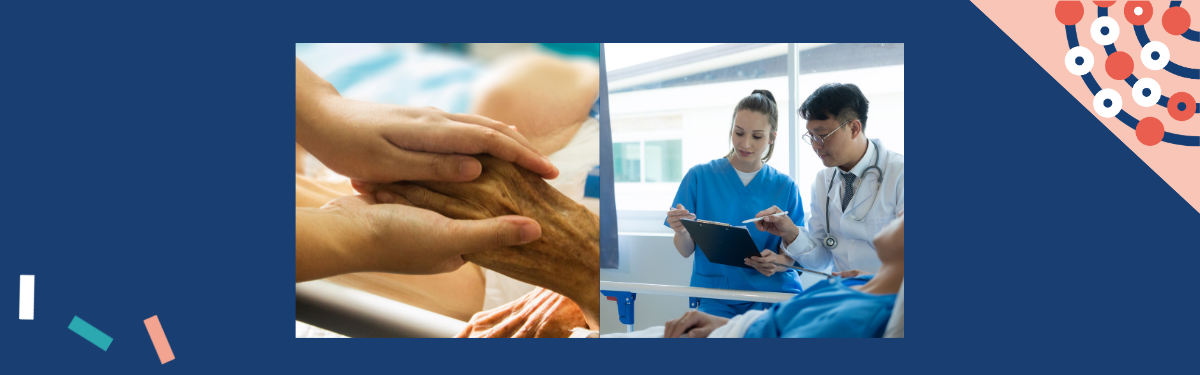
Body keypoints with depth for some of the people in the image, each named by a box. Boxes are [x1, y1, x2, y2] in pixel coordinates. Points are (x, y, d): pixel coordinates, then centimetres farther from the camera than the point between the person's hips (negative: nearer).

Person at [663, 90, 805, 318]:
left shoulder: (785, 187, 8)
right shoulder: (699, 177, 4)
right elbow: (686, 251, 4)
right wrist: (682, 231, -19)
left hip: (774, 292, 1)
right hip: (716, 297, -1)